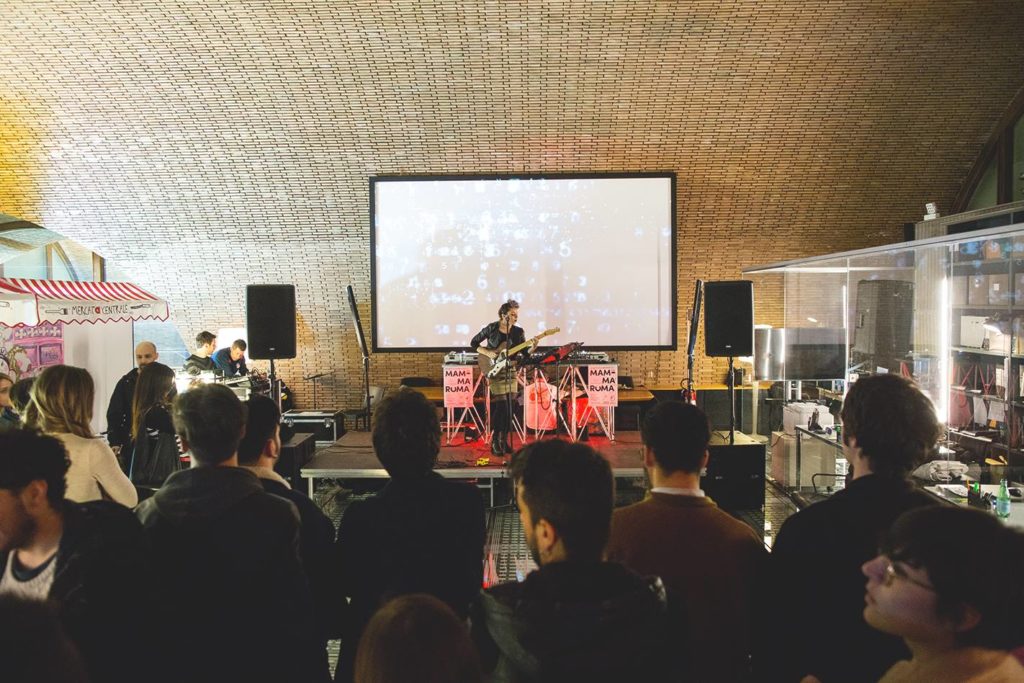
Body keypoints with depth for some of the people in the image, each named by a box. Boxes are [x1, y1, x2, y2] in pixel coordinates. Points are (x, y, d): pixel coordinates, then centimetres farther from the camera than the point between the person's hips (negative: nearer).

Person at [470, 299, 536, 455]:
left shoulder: (518, 332, 3)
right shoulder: (492, 328, -7)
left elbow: (525, 353, 1)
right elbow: (473, 342, 1)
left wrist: (533, 348, -19)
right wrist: (487, 352, -12)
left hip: (510, 372, 5)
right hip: (494, 371, -4)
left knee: (509, 407, 4)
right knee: (501, 406, -11)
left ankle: (504, 441, 16)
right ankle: (495, 442, -2)